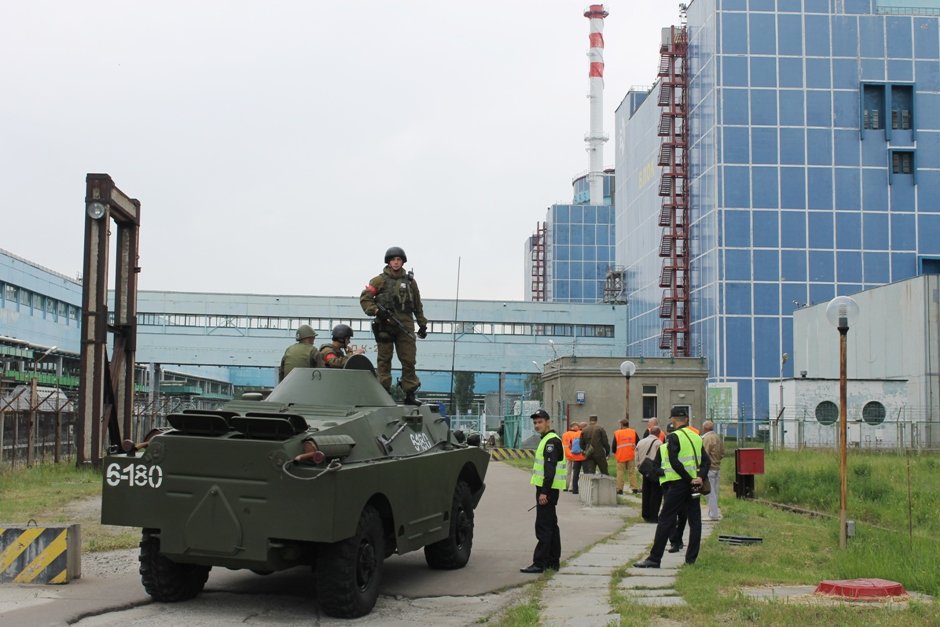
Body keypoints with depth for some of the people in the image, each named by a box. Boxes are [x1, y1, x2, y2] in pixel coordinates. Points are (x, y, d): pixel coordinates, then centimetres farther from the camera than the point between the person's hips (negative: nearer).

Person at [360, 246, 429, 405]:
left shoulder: (410, 281, 16)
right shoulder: (380, 280, 6)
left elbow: (418, 306, 22)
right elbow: (365, 298, 2)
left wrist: (422, 324, 20)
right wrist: (375, 310, -14)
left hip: (405, 325, 3)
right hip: (385, 325, -2)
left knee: (409, 360, -1)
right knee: (384, 360, 0)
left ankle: (409, 394, 4)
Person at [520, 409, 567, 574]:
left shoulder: (551, 441, -14)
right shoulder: (547, 440, 18)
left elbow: (550, 469, -22)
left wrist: (544, 492, -25)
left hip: (547, 489, -11)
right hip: (546, 489, 11)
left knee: (543, 526, -10)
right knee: (551, 525, 14)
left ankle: (539, 563, -10)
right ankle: (553, 561, 20)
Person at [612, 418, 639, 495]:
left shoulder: (617, 433, -4)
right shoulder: (633, 432, 2)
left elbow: (614, 446, -1)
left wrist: (614, 452, 18)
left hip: (620, 456, -2)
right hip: (631, 456, 2)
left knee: (620, 472, 3)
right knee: (632, 472, 8)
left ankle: (619, 489, 0)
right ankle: (634, 488, 5)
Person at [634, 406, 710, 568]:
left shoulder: (674, 437, -8)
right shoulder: (697, 437, 13)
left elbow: (674, 462, -17)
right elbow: (705, 460, 7)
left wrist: (689, 480, -13)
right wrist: (700, 477, -5)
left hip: (678, 483, -6)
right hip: (693, 485, 6)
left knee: (665, 520, -4)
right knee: (694, 521, 10)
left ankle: (654, 559, -4)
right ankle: (691, 559, 12)